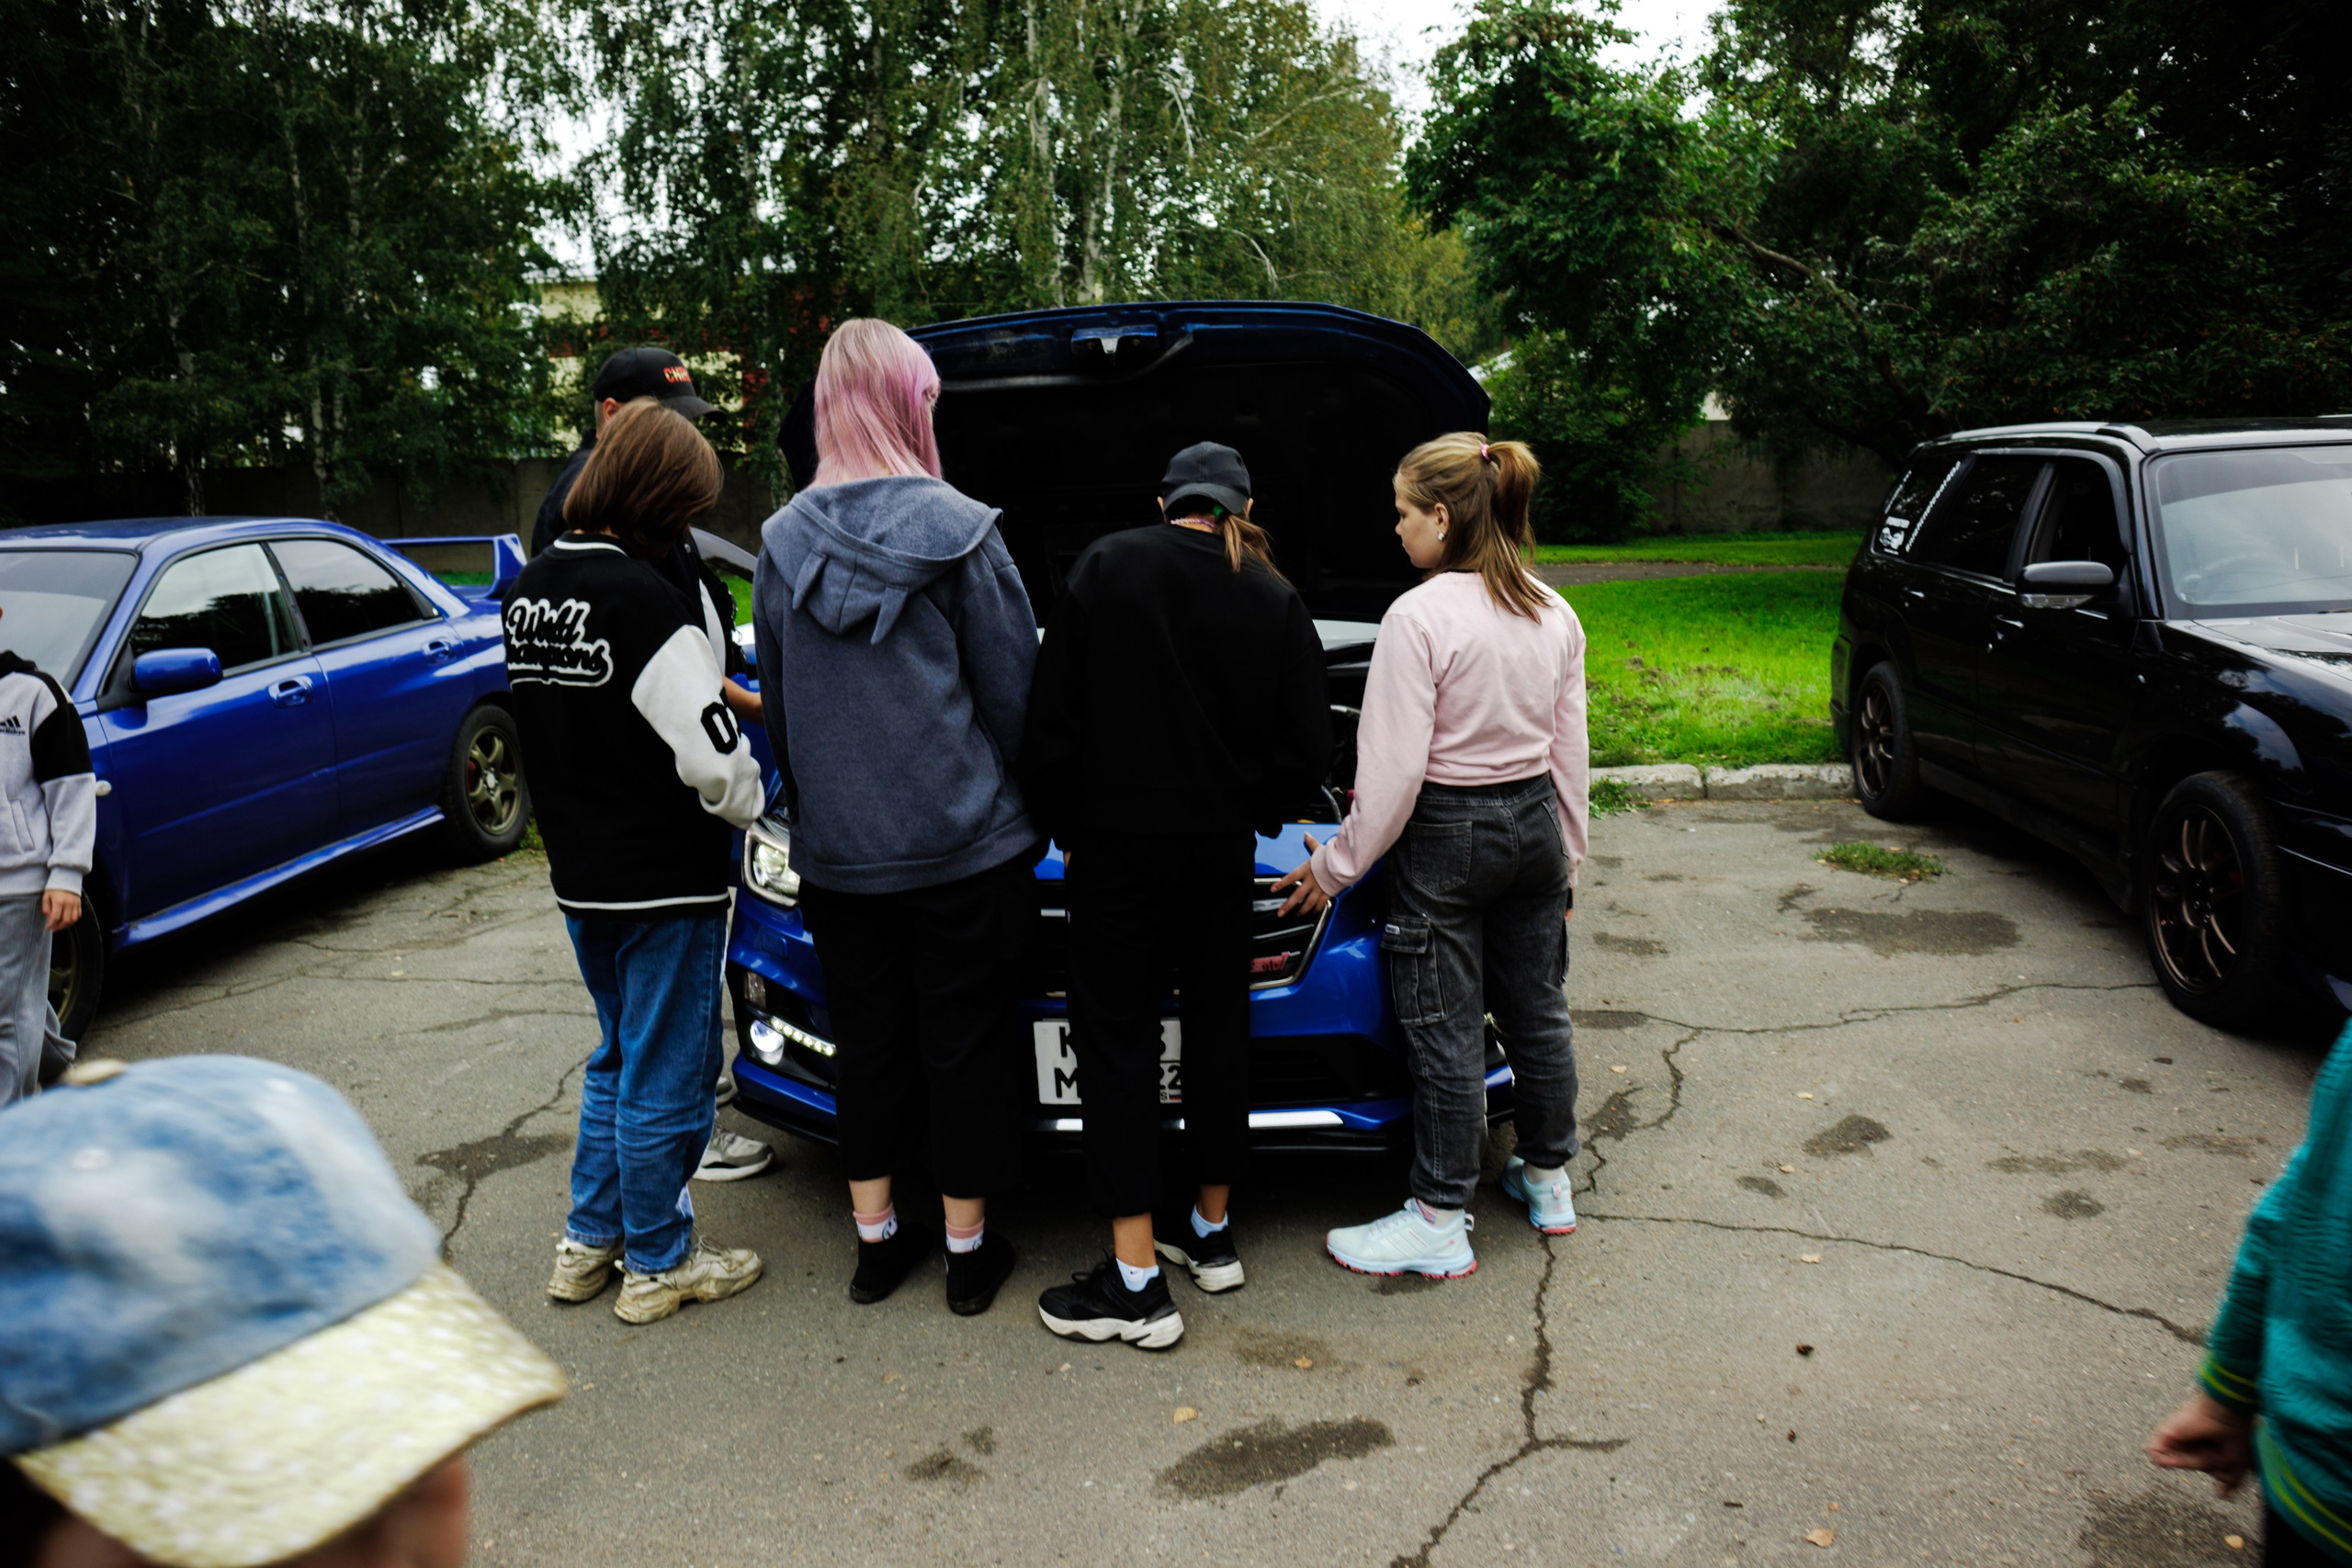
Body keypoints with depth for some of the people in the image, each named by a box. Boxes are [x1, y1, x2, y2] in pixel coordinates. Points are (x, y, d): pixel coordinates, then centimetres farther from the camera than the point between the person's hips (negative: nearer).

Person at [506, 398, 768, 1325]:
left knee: (619, 1057, 23)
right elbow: (712, 760, -23)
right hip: (665, 880, -8)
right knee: (666, 1074, 6)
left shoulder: (531, 590, 5)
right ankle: (658, 1264, 20)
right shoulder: (643, 601, -21)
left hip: (580, 874, 8)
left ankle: (589, 1240, 32)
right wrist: (751, 803, -3)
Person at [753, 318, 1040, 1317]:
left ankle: (876, 1238, 27)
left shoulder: (783, 542, 1)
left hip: (836, 851, 4)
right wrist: (1001, 795, 9)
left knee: (865, 1041, 16)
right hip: (963, 843, -4)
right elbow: (1013, 693, -6)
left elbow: (775, 707, 9)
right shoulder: (957, 533, -11)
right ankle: (968, 1250, 20)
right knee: (964, 1043, 8)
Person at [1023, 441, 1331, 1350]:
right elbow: (1304, 753, 1)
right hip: (1224, 855, 4)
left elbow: (1052, 720, -8)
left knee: (1115, 1038, 1)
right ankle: (1212, 1233, 29)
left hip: (1119, 843, -3)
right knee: (1217, 1027, 16)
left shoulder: (1106, 566, -5)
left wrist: (1062, 825, 4)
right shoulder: (1276, 602, 2)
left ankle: (1137, 1284, 3)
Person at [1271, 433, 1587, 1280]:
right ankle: (1549, 1182, 35)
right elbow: (1570, 755, 10)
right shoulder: (1555, 615, 3)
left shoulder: (1419, 617, -18)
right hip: (1535, 823, 7)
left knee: (1444, 1031, 2)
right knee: (1536, 1010, 19)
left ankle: (1439, 1224, 13)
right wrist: (1568, 858, 20)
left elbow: (1393, 772, -19)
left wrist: (1337, 864, -8)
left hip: (1446, 836, -7)